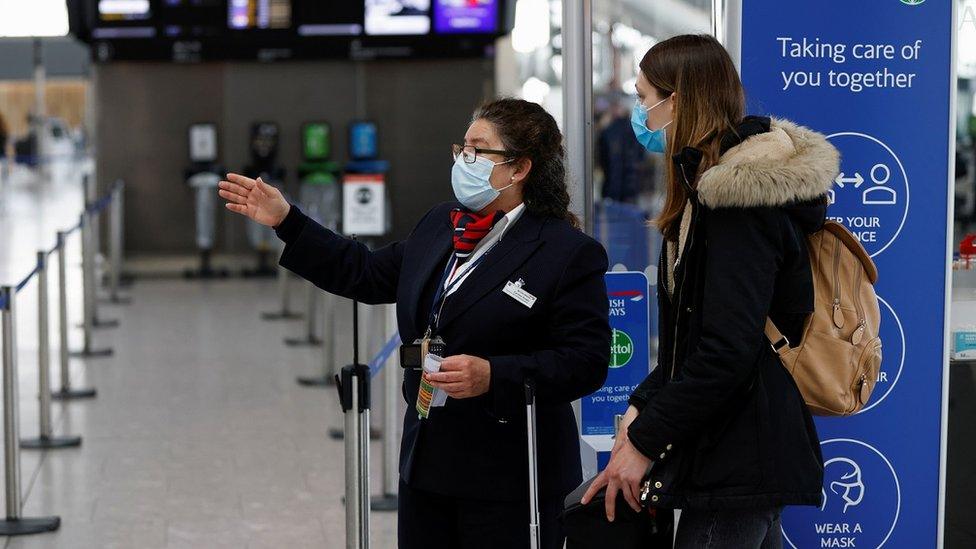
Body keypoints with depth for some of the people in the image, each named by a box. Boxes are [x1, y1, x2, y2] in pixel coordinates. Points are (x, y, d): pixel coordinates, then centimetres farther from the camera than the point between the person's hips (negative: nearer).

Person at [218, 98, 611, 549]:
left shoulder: (570, 253, -12)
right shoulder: (439, 225, 12)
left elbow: (586, 360, -16)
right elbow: (369, 274, 22)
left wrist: (493, 376, -26)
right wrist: (286, 221, 19)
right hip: (426, 465, 7)